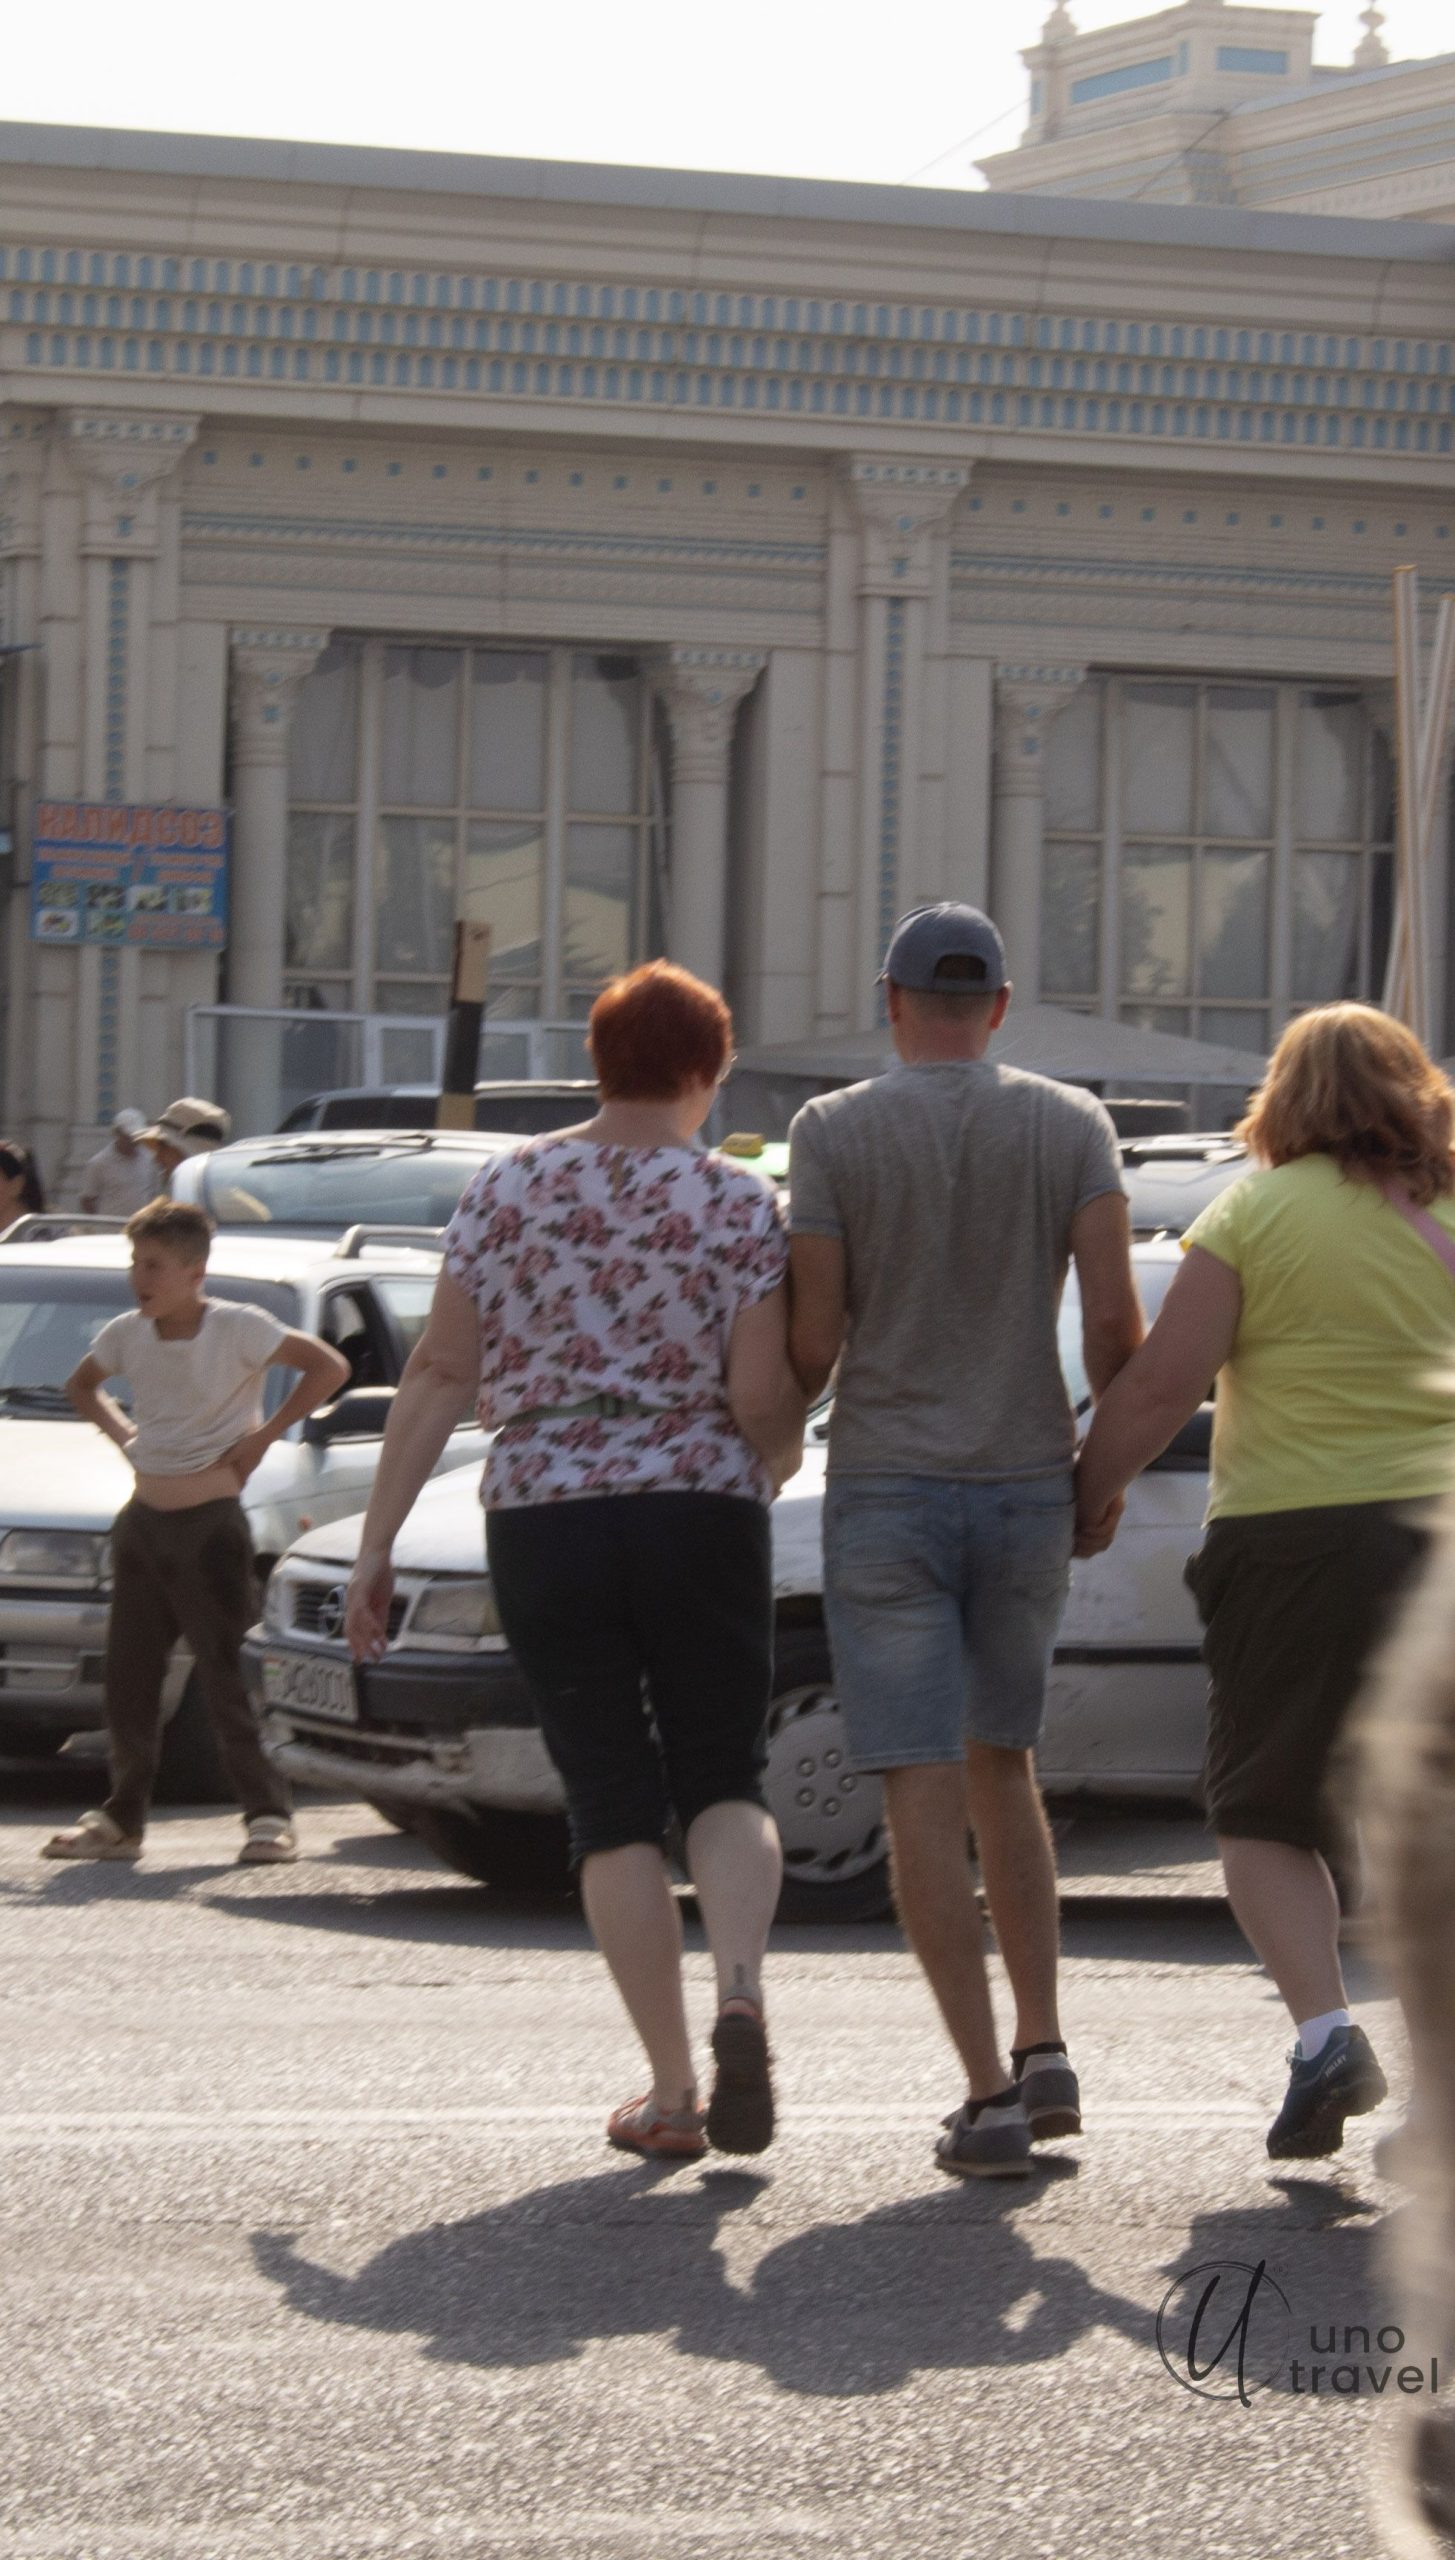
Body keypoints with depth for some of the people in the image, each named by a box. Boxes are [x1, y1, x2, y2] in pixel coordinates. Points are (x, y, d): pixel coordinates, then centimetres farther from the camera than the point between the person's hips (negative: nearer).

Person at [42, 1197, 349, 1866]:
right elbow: (81, 1385, 25)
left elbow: (329, 1367, -13)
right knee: (128, 1677, 8)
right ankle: (121, 1818, 18)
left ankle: (268, 1816, -5)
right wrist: (122, 1434, 9)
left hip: (210, 1523, -6)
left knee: (230, 1676, -8)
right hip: (143, 1522, 6)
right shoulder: (127, 1334, 6)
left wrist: (264, 1436, -12)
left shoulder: (238, 1328, -11)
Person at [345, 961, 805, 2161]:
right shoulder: (738, 1204, -3)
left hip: (544, 1521, 1)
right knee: (724, 1780, 11)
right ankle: (742, 1988, -18)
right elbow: (763, 1400, -9)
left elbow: (440, 1374, 0)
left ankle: (671, 2089, 3)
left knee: (613, 1804, 7)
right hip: (703, 1513, -1)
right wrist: (778, 1457, 14)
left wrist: (377, 1544, 3)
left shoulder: (507, 1188, 2)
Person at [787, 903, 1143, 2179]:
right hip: (1026, 1491, 3)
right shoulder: (1071, 1126, 0)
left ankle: (989, 2096, -11)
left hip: (885, 1494, -3)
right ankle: (1046, 2053, 10)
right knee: (1000, 1765, 20)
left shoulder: (833, 1131, -5)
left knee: (924, 1792, -3)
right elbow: (1116, 1320, -8)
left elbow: (815, 1337, -6)